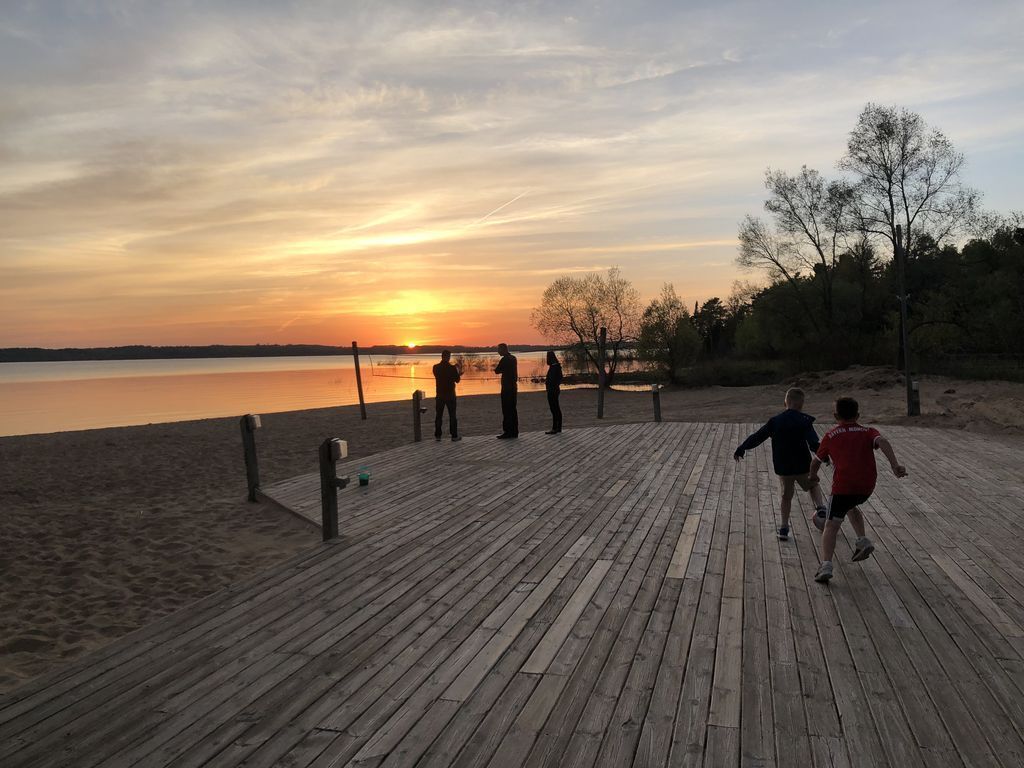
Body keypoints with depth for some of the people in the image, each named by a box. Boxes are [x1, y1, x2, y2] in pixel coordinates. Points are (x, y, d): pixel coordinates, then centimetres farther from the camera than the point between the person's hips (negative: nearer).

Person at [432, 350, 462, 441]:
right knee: (452, 415, 5)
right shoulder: (452, 368, -12)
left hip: (439, 395, 3)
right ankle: (454, 435, 6)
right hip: (450, 395, -3)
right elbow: (457, 380, -4)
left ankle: (437, 435, 9)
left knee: (438, 415, 9)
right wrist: (458, 374, 18)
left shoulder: (436, 368, -1)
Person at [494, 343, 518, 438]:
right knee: (512, 409, 12)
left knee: (506, 410, -6)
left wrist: (496, 367, 6)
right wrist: (499, 367, 17)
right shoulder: (513, 358, 13)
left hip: (507, 387, -9)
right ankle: (514, 431, 15)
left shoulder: (505, 359, -14)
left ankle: (507, 432, -6)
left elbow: (497, 371, -12)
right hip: (514, 386, 9)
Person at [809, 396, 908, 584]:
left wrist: (813, 475, 42)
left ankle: (826, 565, -17)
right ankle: (863, 541, 18)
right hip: (867, 487, 3)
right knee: (851, 506, 34)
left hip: (843, 486, -3)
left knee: (831, 526, 0)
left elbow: (816, 461, 22)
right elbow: (882, 442, -8)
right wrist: (895, 465, -20)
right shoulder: (868, 432, 15)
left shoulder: (831, 436, 14)